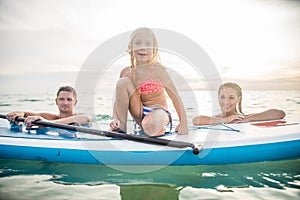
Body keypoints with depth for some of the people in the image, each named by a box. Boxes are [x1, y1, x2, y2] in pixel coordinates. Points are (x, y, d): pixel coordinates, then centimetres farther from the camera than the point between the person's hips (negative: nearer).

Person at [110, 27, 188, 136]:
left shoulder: (157, 70, -16)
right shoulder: (126, 72, -3)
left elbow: (175, 97, -16)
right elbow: (118, 99, 2)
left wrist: (183, 124, -20)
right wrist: (115, 118, -16)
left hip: (157, 111, -4)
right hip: (140, 114, 4)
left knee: (151, 129, -40)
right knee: (122, 82, -18)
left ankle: (160, 126, -1)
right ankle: (121, 125, -10)